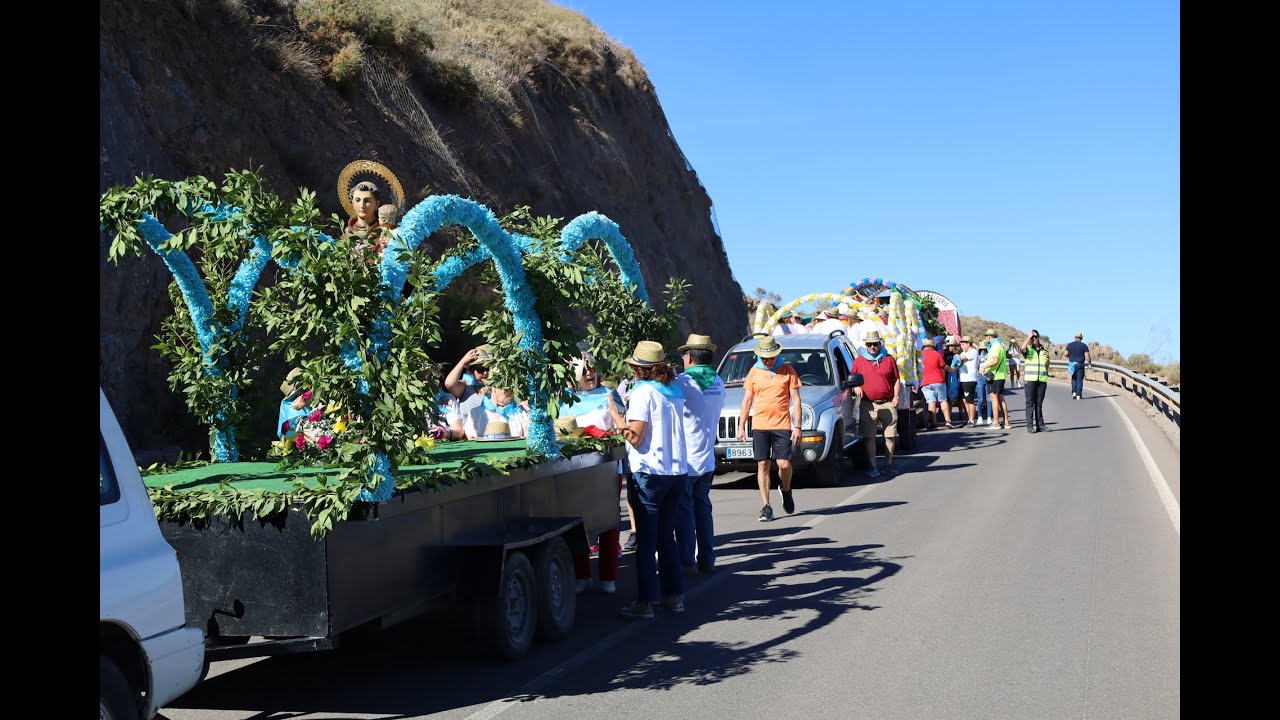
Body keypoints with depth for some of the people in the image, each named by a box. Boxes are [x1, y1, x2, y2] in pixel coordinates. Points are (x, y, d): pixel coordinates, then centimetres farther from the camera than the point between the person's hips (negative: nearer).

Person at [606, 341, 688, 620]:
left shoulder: (643, 392, -12)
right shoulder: (676, 390, 10)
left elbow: (635, 437, -16)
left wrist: (614, 412, -5)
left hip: (649, 473, -7)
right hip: (677, 470, 7)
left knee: (646, 538, -1)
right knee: (666, 536, 16)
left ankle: (645, 602, 1)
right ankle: (674, 595, 19)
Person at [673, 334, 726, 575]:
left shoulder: (683, 381, -15)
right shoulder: (718, 383, 6)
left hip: (685, 459, -6)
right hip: (707, 459, 6)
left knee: (684, 512, 2)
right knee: (703, 508, 15)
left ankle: (687, 562, 5)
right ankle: (707, 560, 17)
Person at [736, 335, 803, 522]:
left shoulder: (787, 371, 3)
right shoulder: (754, 372, 9)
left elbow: (796, 400, 3)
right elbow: (747, 401, 12)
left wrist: (797, 426, -4)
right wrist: (741, 427, 7)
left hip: (782, 426, -2)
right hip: (759, 426, 2)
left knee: (784, 464, -8)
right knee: (762, 465, 0)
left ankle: (786, 491, 24)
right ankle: (766, 506, 6)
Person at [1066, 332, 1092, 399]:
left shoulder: (1069, 345, 2)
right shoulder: (1084, 346, -5)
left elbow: (1066, 354, 4)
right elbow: (1087, 356, -9)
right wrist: (1090, 364, 3)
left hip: (1072, 364, 2)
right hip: (1080, 364, -2)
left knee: (1074, 379, 17)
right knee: (1079, 380, 3)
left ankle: (1074, 392, 3)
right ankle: (1078, 395, 1)